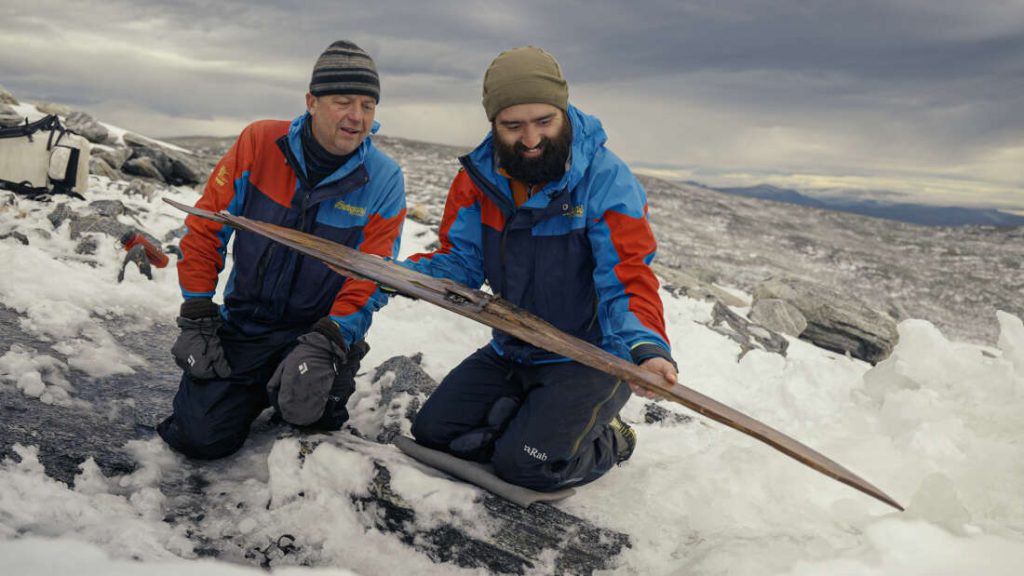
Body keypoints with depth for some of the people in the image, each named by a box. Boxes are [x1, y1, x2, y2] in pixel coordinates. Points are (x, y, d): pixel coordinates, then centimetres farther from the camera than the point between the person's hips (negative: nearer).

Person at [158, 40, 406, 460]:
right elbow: (205, 229, -2)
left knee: (304, 409, -24)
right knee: (200, 436, -11)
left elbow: (370, 280, -11)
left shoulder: (384, 181, -11)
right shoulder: (260, 142, -8)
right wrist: (197, 321, -6)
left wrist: (324, 344, -25)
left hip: (322, 331, -1)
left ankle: (331, 385, 12)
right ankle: (255, 390, 22)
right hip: (241, 326, 1)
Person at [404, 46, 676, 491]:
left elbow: (628, 283, -23)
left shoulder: (607, 180, -20)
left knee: (527, 464, -19)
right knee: (432, 431, 1)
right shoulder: (479, 176, -4)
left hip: (590, 358, -5)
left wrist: (646, 347, -43)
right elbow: (459, 262, 0)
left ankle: (604, 442, 12)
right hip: (509, 353, 6)